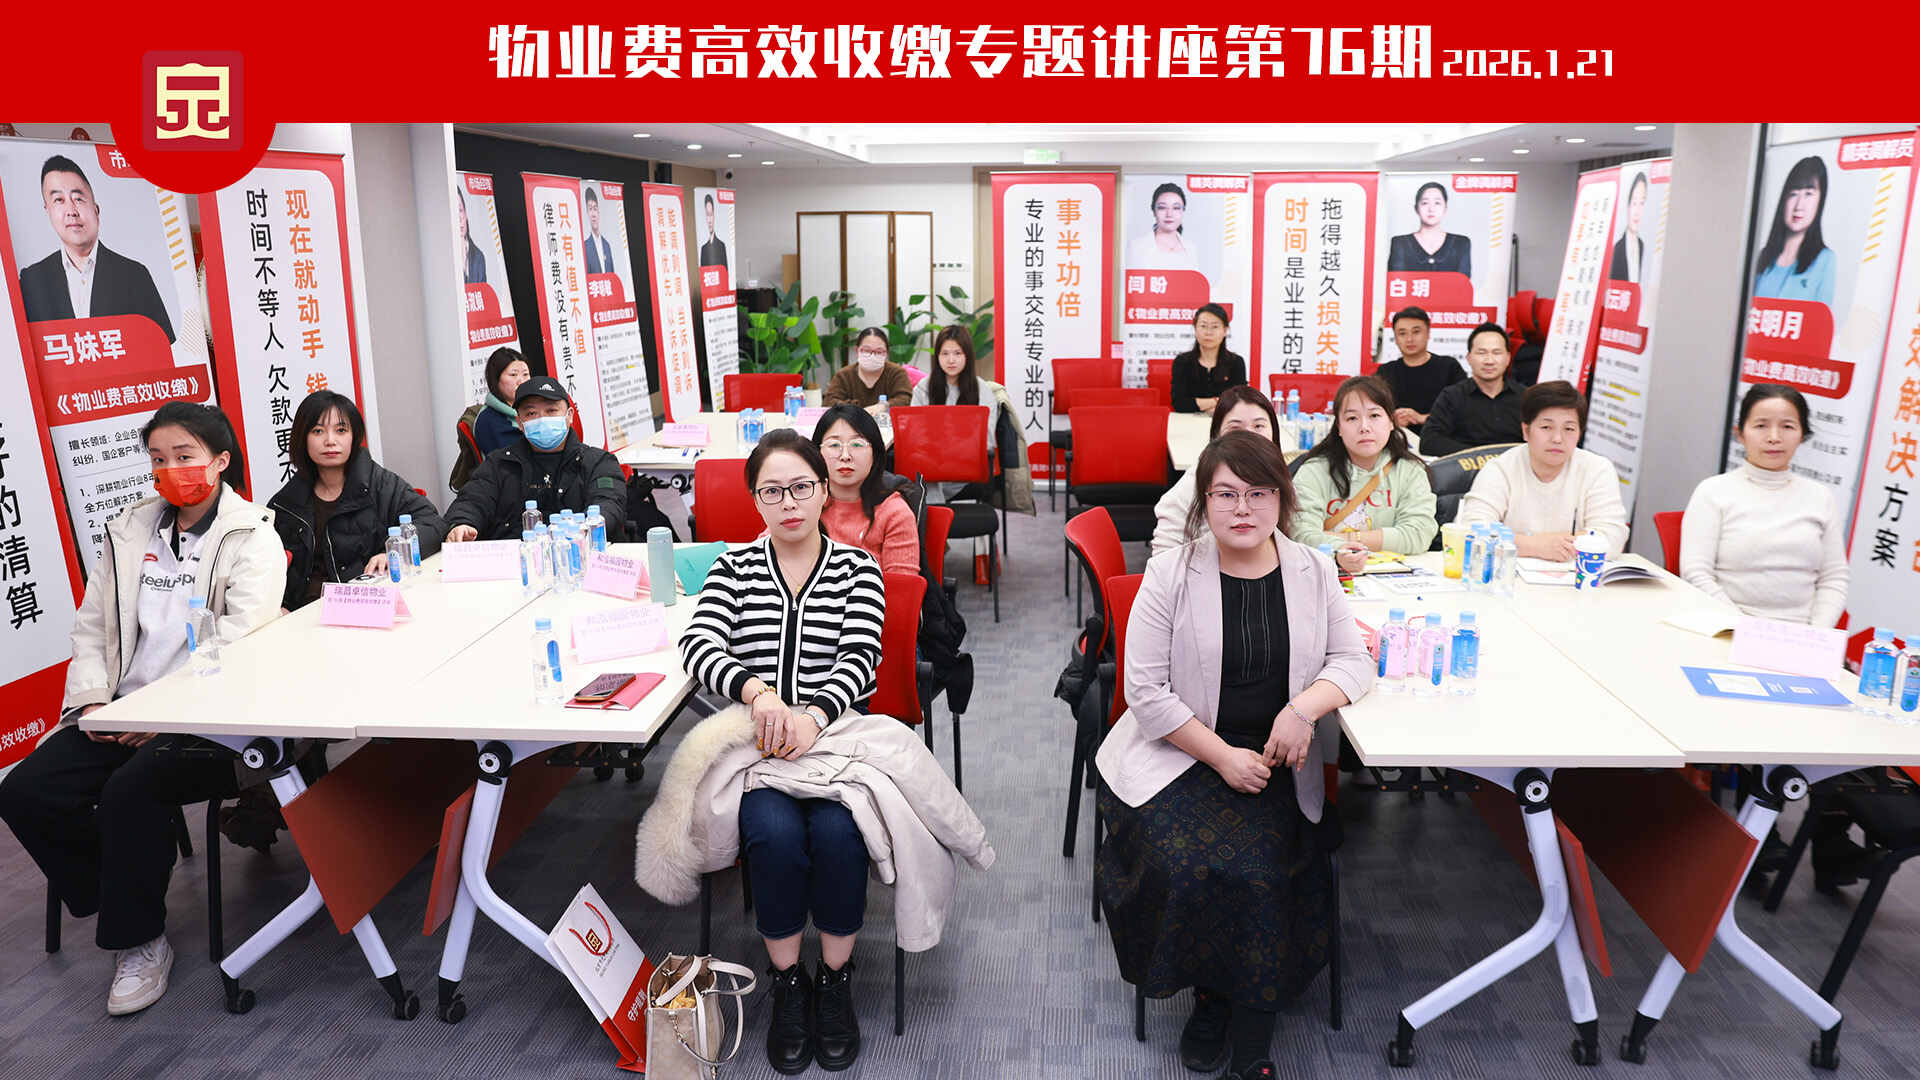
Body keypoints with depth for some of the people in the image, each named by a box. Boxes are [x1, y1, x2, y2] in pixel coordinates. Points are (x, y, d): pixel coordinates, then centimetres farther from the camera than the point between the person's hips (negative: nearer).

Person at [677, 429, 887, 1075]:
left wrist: (812, 714, -24)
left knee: (835, 830, -29)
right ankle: (787, 983, -4)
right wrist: (757, 691, -25)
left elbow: (859, 658, -4)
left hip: (835, 733, 0)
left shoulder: (857, 568, 9)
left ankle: (835, 979, -3)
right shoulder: (734, 569, 12)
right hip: (755, 743, 1)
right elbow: (699, 644, -5)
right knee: (776, 831, -29)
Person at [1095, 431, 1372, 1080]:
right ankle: (1209, 986, 5)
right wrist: (1223, 757, -13)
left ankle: (1247, 1024, 0)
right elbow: (1147, 691, -6)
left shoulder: (1311, 572, 6)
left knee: (1258, 869, -23)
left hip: (1274, 760, 1)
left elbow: (1353, 660, 8)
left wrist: (1304, 708, -14)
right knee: (1184, 864, -24)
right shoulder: (1170, 575, -3)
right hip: (1180, 755, -1)